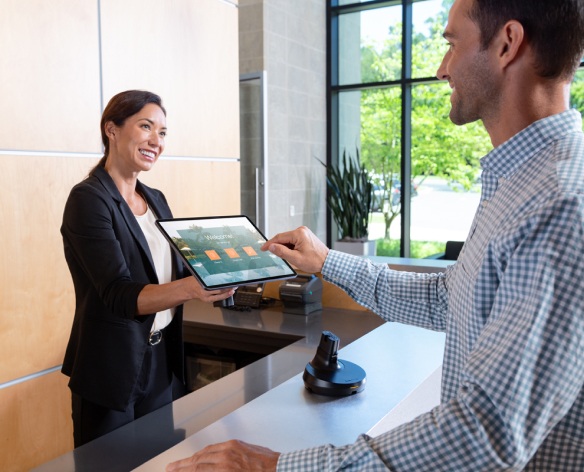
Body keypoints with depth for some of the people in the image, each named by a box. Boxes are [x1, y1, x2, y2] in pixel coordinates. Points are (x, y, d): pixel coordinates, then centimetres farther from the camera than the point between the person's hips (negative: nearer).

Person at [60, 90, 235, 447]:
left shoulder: (156, 199, 7)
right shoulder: (88, 199, -16)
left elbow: (175, 271, 8)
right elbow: (120, 295, -24)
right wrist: (191, 288, -41)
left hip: (162, 360, 7)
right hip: (111, 368, -7)